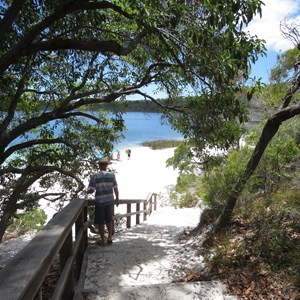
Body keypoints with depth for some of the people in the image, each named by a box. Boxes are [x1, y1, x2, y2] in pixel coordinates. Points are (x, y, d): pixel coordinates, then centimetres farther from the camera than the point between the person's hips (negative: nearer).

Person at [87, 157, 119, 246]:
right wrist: (117, 198, 12)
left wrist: (90, 190, 8)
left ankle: (102, 240, 22)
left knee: (101, 222, 11)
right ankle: (110, 238, 27)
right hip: (110, 201, 3)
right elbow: (115, 188, -1)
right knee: (109, 220, 19)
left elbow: (90, 190, -15)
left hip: (100, 202, -2)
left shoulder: (94, 176, -13)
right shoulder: (112, 175, -6)